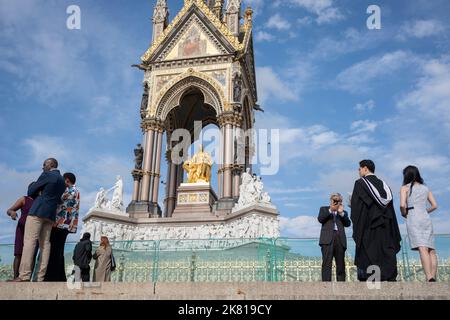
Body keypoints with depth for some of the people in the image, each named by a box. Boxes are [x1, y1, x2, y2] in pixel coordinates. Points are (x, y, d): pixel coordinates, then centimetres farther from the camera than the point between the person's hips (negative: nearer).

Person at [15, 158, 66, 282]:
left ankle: (24, 276, -18)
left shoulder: (47, 175, -2)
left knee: (29, 241, -11)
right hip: (51, 214, 7)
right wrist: (41, 195, 16)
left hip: (38, 211, -7)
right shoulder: (62, 180, 19)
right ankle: (41, 278, -2)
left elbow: (31, 191, 2)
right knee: (45, 243, 3)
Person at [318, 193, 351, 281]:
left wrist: (341, 213, -4)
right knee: (327, 262, -11)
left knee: (341, 263, 3)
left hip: (340, 239, 3)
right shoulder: (324, 209, 19)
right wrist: (330, 210, -6)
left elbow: (348, 224, 7)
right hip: (327, 238, -3)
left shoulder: (343, 212, 23)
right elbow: (320, 219, 0)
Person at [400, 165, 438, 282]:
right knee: (431, 250, 7)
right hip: (426, 218, 5)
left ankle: (430, 278, -29)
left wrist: (404, 214, 9)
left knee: (422, 248, -18)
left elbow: (402, 205, -9)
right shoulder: (425, 188, 19)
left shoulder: (405, 188, 5)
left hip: (413, 218, -5)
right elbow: (434, 205, 14)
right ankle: (433, 278, 0)